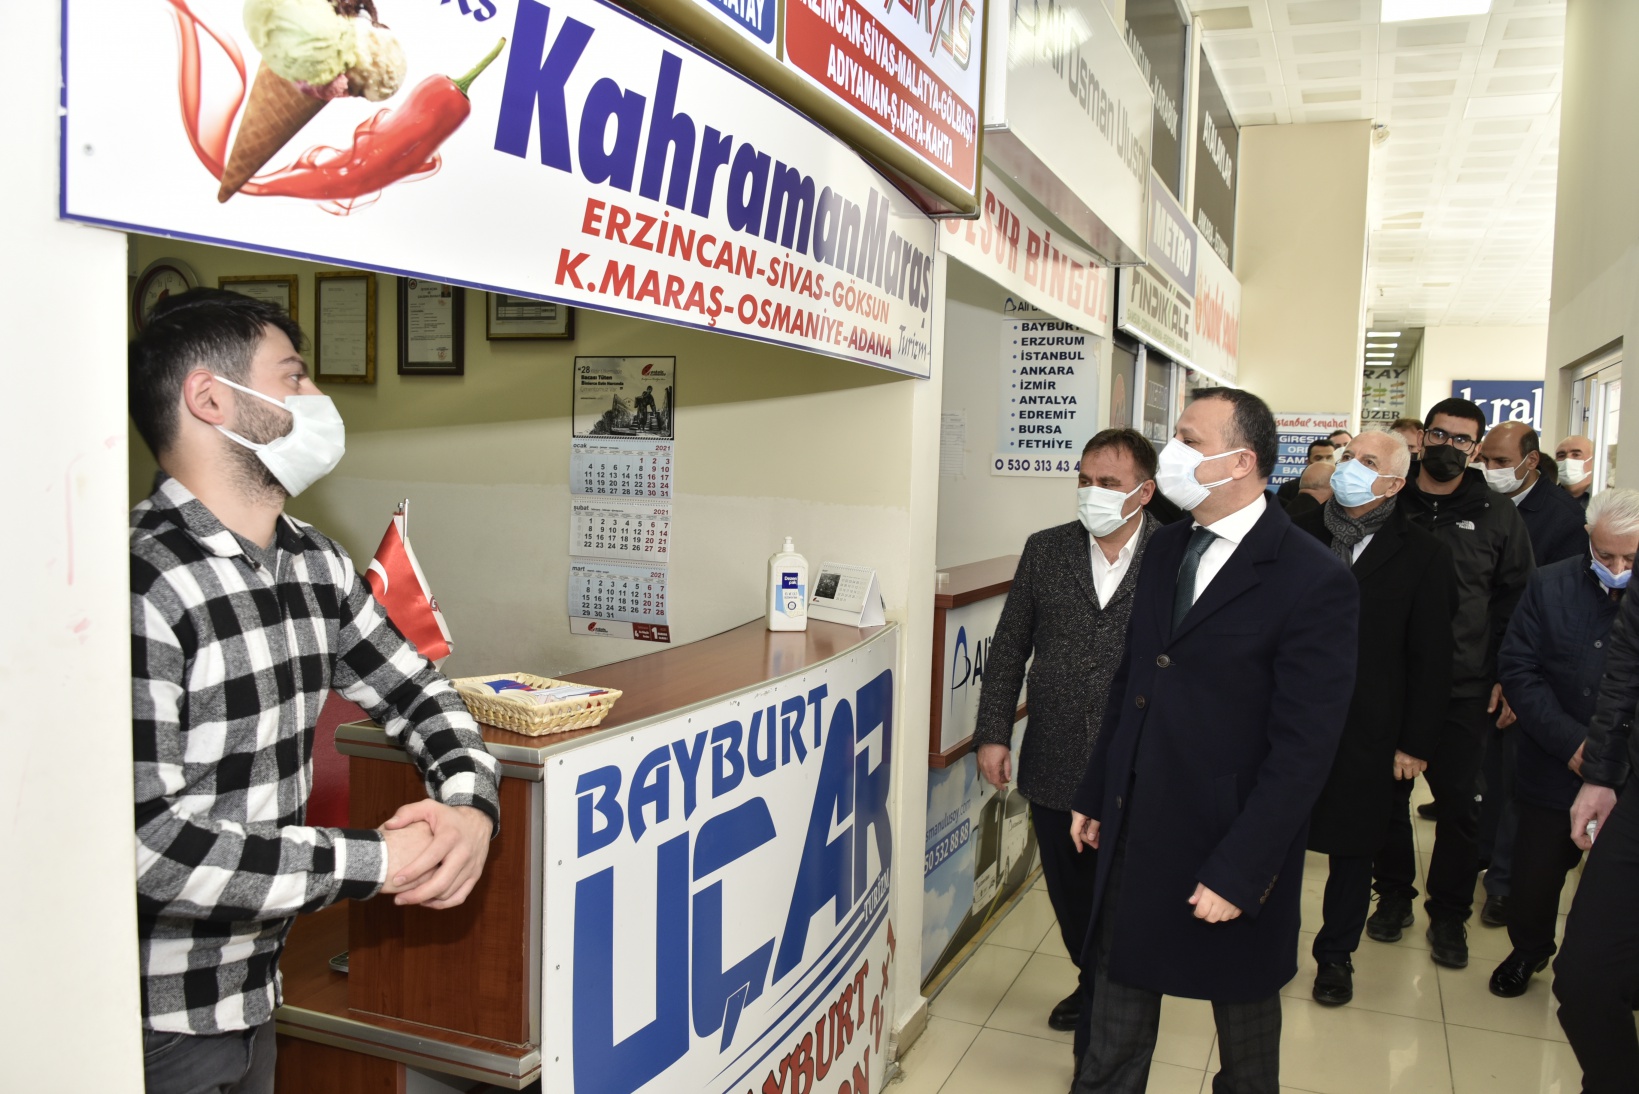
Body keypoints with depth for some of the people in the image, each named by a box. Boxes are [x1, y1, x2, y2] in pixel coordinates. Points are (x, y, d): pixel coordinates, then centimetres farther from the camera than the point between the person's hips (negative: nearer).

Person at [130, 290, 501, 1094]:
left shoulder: (316, 565, 3)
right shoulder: (140, 583, -24)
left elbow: (414, 692, 12)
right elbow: (146, 841, -28)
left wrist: (472, 804, -8)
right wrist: (376, 862, -20)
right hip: (155, 1025, -7)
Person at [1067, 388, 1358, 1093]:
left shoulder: (1313, 582, -17)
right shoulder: (1166, 547, 4)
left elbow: (1302, 749, -18)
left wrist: (1237, 872, -19)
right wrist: (1095, 795, 13)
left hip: (1230, 844, -5)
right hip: (1133, 833, 6)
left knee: (1245, 1014, 20)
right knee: (1114, 1034, 17)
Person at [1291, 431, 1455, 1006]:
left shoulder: (1424, 555, -2)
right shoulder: (1298, 533, 1)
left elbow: (1430, 657, -1)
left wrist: (1417, 742, -2)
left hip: (1366, 736, -1)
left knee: (1353, 851, 13)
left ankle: (1336, 955, 32)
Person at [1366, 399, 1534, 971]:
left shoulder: (1496, 515, 3)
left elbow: (1517, 601, 6)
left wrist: (1508, 677, -1)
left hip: (1463, 688, 0)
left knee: (1459, 803, 5)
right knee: (1388, 793, 10)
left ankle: (1450, 913, 22)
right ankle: (1394, 894, 28)